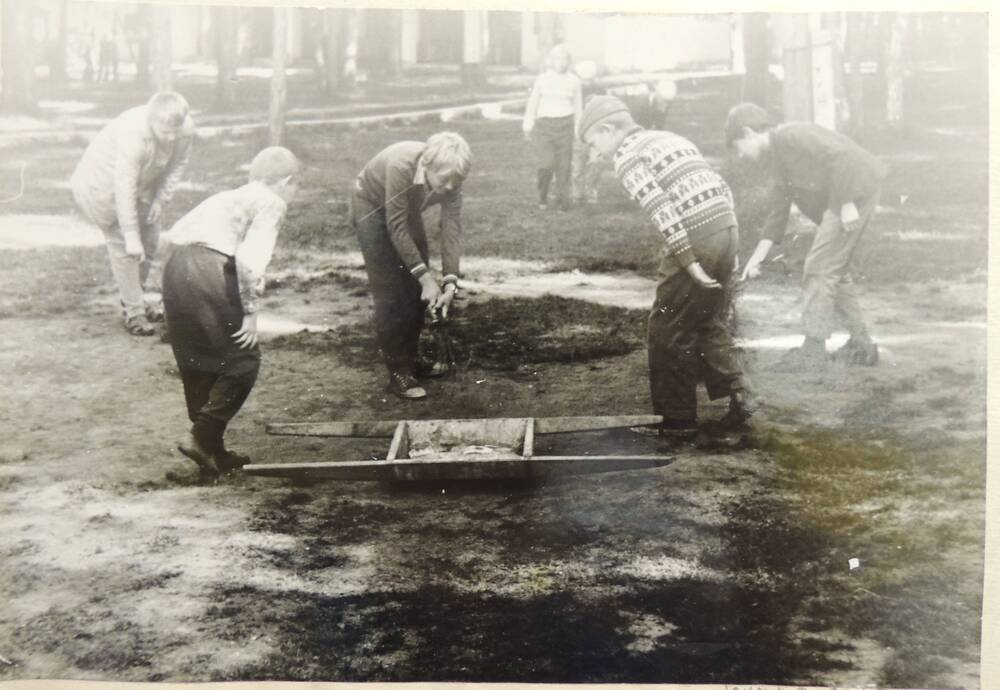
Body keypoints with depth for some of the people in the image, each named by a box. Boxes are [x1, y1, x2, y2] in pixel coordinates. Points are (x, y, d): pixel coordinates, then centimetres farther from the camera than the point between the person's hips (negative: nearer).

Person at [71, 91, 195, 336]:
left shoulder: (186, 129, -24)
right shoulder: (134, 134, -41)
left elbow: (177, 165, -6)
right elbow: (124, 189, -41)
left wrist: (161, 199, -12)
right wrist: (131, 237, -41)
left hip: (143, 183, 7)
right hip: (105, 181, -7)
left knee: (149, 240, 14)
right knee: (124, 247, -7)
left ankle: (133, 299, 32)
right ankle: (133, 312, 4)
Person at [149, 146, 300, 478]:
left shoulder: (228, 197, 29)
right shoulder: (272, 203, 7)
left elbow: (170, 237, 22)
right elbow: (250, 256, -10)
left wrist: (158, 274, 26)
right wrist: (250, 310, -6)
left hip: (175, 266, 8)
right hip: (209, 268, -8)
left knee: (197, 365, 16)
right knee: (243, 359, 4)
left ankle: (213, 451, 24)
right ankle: (202, 436, -3)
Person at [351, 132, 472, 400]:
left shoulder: (450, 179, -25)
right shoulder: (401, 166, -40)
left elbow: (452, 228, -24)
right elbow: (397, 228, -35)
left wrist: (450, 282, -32)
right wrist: (425, 276, -34)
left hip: (407, 210, 6)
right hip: (372, 207, -6)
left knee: (415, 290, 7)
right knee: (389, 292, -10)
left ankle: (411, 359, 24)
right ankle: (398, 373, -6)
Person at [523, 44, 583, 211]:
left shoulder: (574, 81, 6)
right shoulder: (542, 79, 4)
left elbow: (578, 107, 13)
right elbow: (532, 103, 11)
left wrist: (578, 133, 12)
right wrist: (527, 128, 11)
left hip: (565, 125, 1)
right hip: (544, 124, -1)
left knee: (564, 166, -3)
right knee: (546, 163, -12)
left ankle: (562, 201, 8)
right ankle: (542, 196, 11)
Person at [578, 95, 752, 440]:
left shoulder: (627, 157, -4)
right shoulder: (670, 138, 21)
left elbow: (663, 209, -18)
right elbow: (720, 188, 19)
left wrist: (689, 261, -17)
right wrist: (730, 246, 19)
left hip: (693, 241, -8)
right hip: (726, 231, 8)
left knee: (668, 333, 5)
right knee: (711, 324, 21)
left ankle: (677, 420, 12)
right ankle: (737, 399, 14)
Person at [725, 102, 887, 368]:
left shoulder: (790, 137, -13)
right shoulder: (777, 156, 19)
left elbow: (839, 157, -22)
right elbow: (780, 209, 21)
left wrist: (847, 204, -23)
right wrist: (758, 256, 18)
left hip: (855, 190, -10)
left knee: (819, 269, -9)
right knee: (840, 273, 16)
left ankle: (813, 349, -6)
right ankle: (861, 346, 22)